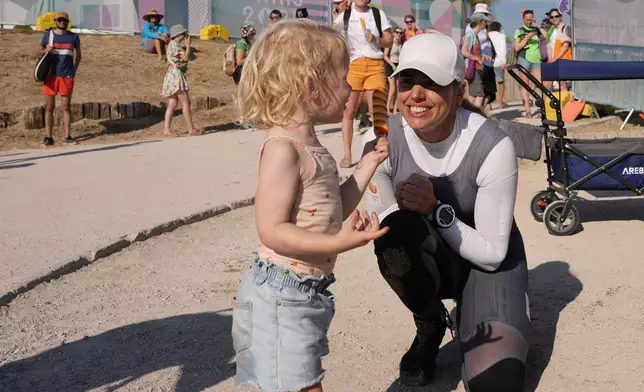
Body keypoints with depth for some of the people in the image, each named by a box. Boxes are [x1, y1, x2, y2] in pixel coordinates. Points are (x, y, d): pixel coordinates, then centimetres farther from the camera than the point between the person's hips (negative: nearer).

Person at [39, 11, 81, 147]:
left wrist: (74, 71, 7)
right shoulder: (48, 35, 7)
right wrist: (46, 50, -7)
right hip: (50, 75, 0)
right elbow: (39, 51, 16)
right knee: (49, 107, 1)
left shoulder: (74, 37, 7)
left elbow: (78, 55, 17)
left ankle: (67, 136, 7)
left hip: (66, 77, 0)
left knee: (66, 107, 2)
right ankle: (48, 137, 3)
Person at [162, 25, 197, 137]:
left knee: (172, 104, 5)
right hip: (176, 74, -10)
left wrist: (188, 46, 14)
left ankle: (166, 129, 1)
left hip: (174, 75, 10)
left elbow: (184, 59, 17)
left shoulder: (175, 45, 20)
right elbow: (185, 58, -17)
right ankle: (191, 129, -8)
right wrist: (188, 46, -6)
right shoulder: (174, 44, -10)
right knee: (186, 102, -8)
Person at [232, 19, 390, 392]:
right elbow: (272, 230, -25)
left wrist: (369, 162, 13)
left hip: (307, 291, 10)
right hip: (282, 294, -10)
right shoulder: (283, 149, -21)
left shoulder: (310, 148, 10)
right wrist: (340, 243, -33)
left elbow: (334, 210, 16)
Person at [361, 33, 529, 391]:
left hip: (488, 262, -2)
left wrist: (436, 210, -32)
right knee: (396, 227, -34)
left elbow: (493, 252, -20)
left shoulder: (492, 145, -25)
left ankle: (468, 321, 13)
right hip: (429, 260, 2)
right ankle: (430, 324, -3)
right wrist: (400, 216, -34)